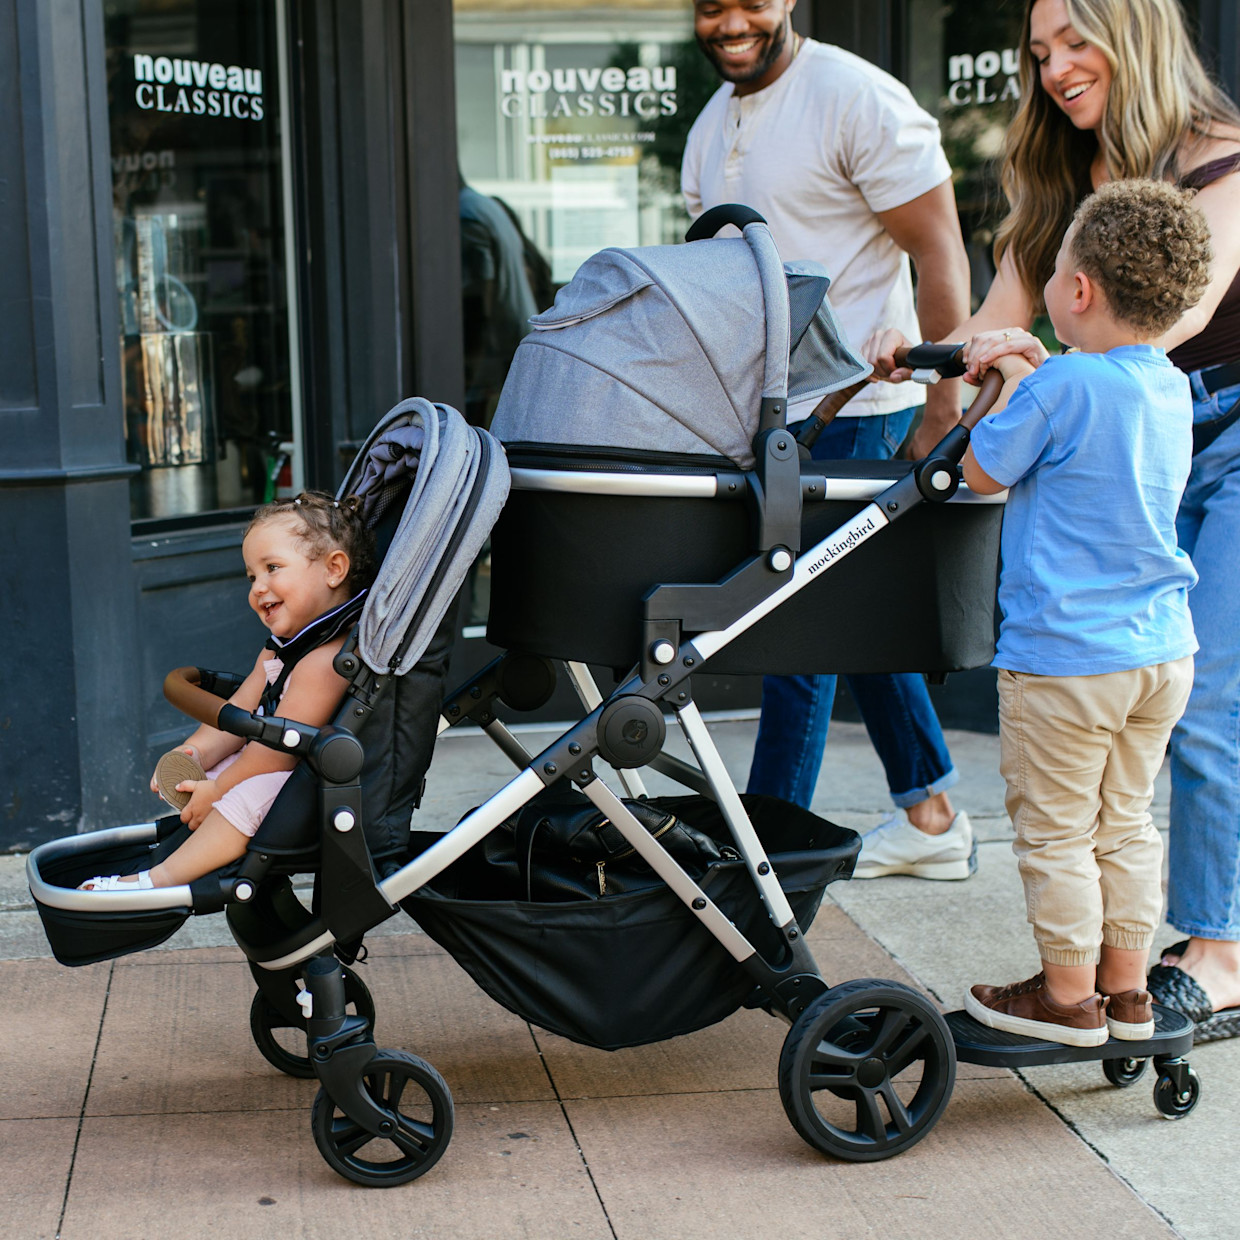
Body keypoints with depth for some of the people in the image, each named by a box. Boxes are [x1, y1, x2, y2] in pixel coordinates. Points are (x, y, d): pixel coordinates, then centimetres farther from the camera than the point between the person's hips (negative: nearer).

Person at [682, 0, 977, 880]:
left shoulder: (857, 99, -11)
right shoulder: (711, 129, 14)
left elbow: (941, 254, -13)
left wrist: (944, 407, -17)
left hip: (853, 405, -8)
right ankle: (932, 816, 25)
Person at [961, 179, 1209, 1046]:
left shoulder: (1059, 388, -18)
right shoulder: (1172, 390, 5)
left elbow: (982, 475, -7)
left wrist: (1012, 386, 7)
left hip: (1065, 659, -7)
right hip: (1163, 650, 8)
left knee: (1056, 831, 6)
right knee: (1126, 821, 18)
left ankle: (1069, 997, 16)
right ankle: (1127, 989, 27)